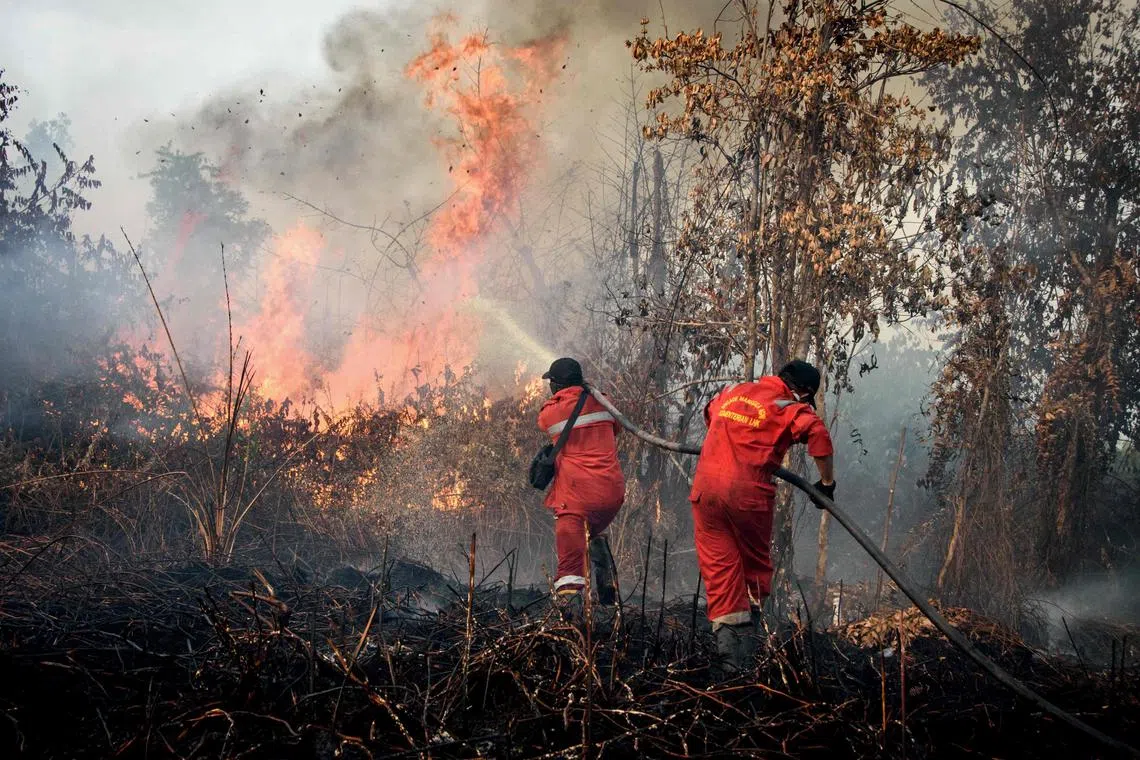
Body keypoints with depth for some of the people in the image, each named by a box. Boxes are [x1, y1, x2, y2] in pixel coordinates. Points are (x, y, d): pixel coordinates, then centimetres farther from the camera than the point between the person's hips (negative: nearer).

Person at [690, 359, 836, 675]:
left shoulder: (732, 392, 19)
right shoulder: (791, 408, 0)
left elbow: (710, 412, 40)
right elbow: (818, 434, -18)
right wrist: (827, 482, -6)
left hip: (706, 486, 4)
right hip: (749, 492, -4)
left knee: (719, 568, 5)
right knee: (756, 565, 17)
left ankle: (729, 656, -1)